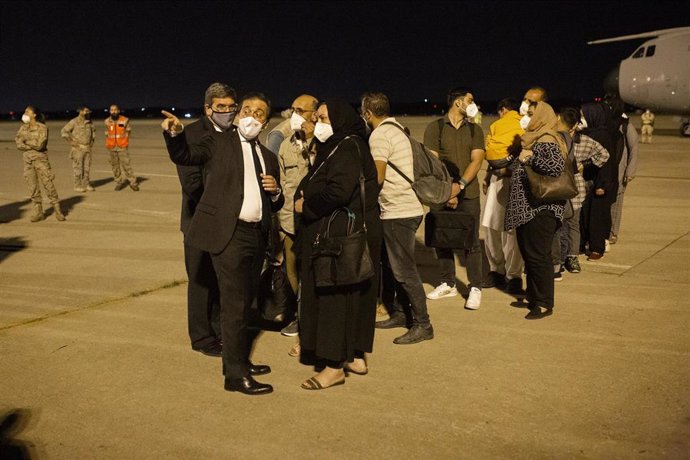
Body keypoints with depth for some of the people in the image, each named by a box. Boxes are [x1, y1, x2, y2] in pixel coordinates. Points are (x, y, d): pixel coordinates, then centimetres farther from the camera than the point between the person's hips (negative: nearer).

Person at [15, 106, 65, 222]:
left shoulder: (42, 128, -8)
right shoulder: (23, 127, 7)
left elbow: (40, 144, -17)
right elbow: (18, 143, 0)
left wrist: (26, 141, -7)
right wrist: (33, 145, -12)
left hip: (41, 159, -5)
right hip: (28, 160, 5)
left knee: (48, 185, -5)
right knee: (32, 187, 5)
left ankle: (57, 210, 4)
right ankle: (38, 212, 13)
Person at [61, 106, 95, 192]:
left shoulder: (89, 122, 8)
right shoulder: (74, 122, -10)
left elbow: (93, 131, 28)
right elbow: (63, 132, -10)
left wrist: (92, 141, 16)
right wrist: (71, 142, -12)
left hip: (87, 148, 6)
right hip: (78, 149, -6)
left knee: (86, 167, 9)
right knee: (78, 168, -2)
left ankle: (86, 184, 16)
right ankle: (78, 186, 3)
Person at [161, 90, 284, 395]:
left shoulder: (268, 157, 17)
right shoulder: (219, 142, 3)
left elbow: (274, 206, 21)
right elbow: (184, 156, -11)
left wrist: (276, 192, -2)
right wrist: (174, 133, -30)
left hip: (257, 236, 6)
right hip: (228, 233, -6)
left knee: (244, 302, 16)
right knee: (234, 304, -6)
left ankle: (238, 361, 30)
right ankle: (235, 375, 1)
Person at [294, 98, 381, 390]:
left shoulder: (348, 148, -15)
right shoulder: (334, 147, 15)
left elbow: (339, 191, -27)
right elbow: (315, 187, 18)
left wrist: (306, 205, -13)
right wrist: (306, 199, -3)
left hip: (343, 236, -10)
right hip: (332, 232, 10)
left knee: (334, 295, -5)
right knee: (349, 293, 14)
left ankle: (335, 366, 2)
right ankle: (356, 356, 23)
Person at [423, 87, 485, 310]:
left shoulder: (474, 130, 9)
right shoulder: (435, 128, 2)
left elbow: (476, 160, -1)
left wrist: (460, 185, -16)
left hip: (468, 194, 0)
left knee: (471, 241, -2)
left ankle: (475, 288, 5)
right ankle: (448, 284, 21)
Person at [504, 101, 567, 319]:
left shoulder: (546, 142, -14)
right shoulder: (533, 140, 17)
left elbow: (557, 167, -29)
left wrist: (532, 156, -25)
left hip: (540, 209, -10)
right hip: (528, 208, 10)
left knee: (538, 255, -5)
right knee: (529, 253, 15)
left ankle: (544, 303, 4)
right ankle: (533, 297, 25)